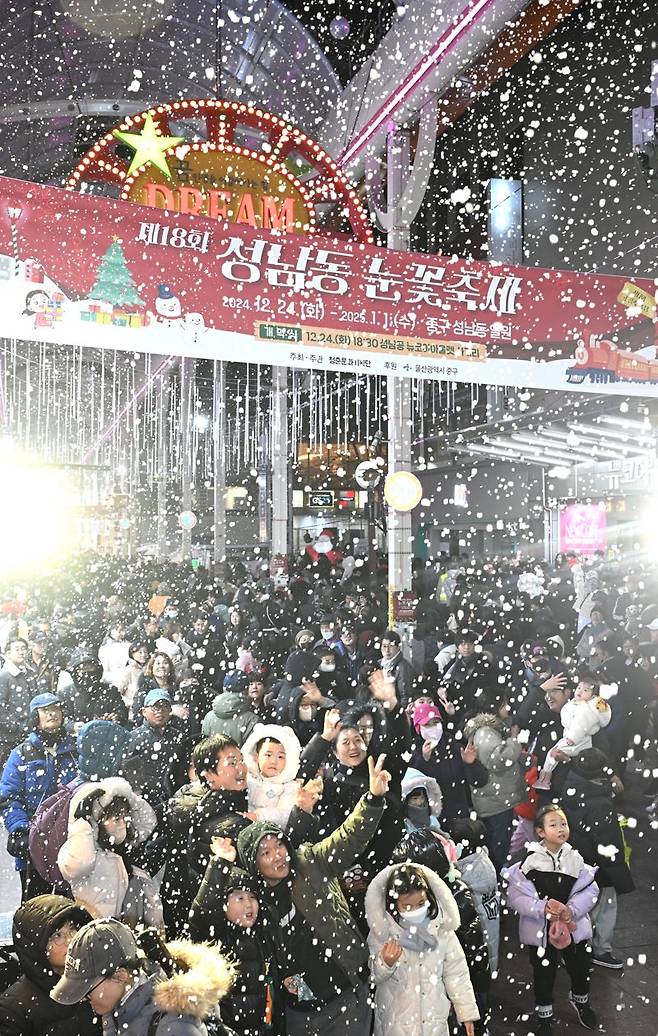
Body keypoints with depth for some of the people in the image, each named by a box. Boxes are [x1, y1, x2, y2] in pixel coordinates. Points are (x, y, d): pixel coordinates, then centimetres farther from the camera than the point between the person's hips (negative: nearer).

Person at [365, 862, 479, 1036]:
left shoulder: (441, 929, -10)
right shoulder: (381, 931, -14)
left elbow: (456, 973, -1)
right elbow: (374, 976, -8)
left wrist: (467, 1011, 3)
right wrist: (385, 962, -28)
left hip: (434, 1019, 1)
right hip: (395, 1021, -1)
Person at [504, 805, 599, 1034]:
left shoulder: (575, 859, -9)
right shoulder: (529, 862, -18)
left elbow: (589, 890, -9)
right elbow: (516, 895, -17)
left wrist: (571, 909, -23)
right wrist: (542, 908, -29)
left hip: (574, 925, 3)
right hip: (540, 928, -3)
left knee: (580, 967, 21)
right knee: (544, 973, 12)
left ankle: (580, 1000, 53)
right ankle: (544, 1015, 38)